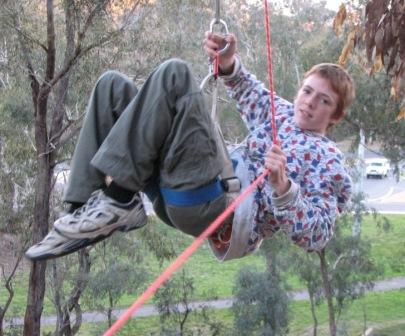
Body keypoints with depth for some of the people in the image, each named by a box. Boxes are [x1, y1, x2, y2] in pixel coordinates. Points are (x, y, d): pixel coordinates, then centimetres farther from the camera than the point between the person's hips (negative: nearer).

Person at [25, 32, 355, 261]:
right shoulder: (281, 112, 28)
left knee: (174, 73, -20)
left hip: (226, 210, -8)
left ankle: (117, 201, -24)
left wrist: (282, 187, -24)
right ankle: (88, 206, -12)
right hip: (180, 196, 8)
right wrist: (228, 61, 12)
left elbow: (316, 237, -5)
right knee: (113, 85, 4)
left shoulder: (328, 159, 7)